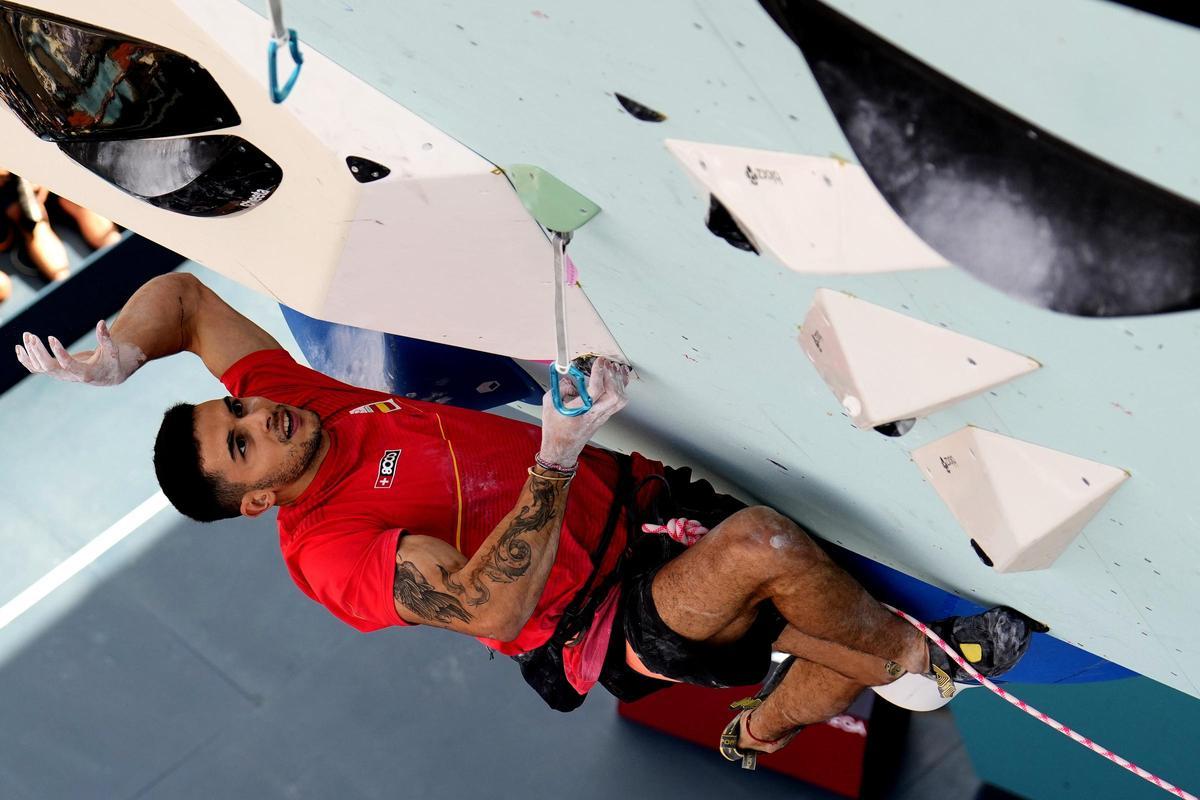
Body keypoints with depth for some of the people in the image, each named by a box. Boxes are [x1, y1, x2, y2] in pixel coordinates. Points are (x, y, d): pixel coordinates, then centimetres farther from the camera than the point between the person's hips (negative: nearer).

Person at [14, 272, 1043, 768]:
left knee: (847, 643, 1)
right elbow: (490, 605, -32)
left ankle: (759, 733, 30)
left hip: (634, 497, 7)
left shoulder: (303, 400, 1)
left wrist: (114, 356, -11)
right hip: (605, 621, -7)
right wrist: (555, 457, -38)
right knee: (767, 544, -32)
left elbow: (182, 294, 6)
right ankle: (917, 656, -4)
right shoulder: (329, 551, -19)